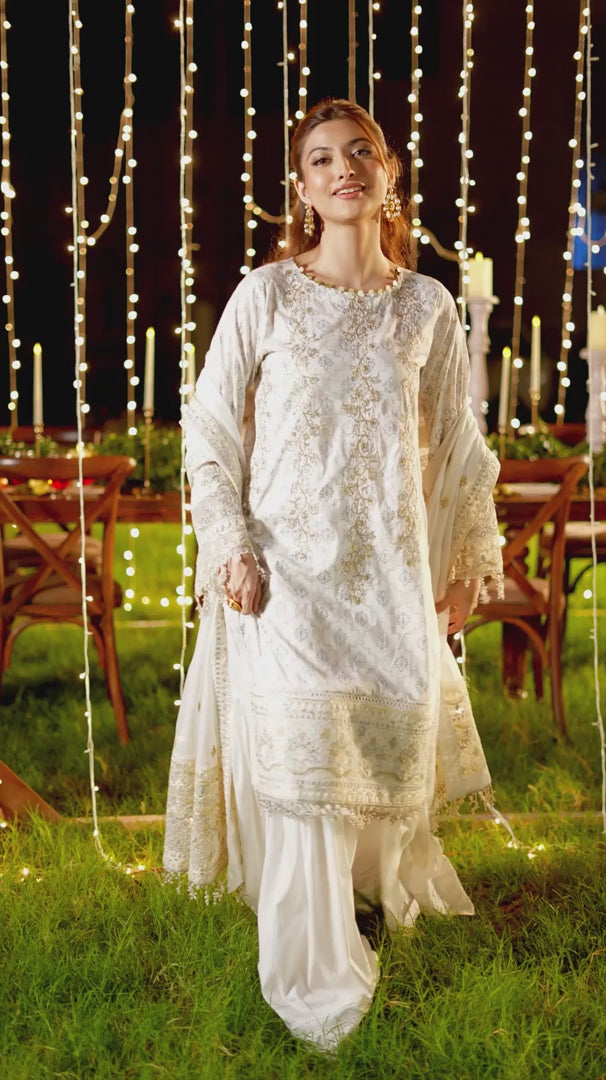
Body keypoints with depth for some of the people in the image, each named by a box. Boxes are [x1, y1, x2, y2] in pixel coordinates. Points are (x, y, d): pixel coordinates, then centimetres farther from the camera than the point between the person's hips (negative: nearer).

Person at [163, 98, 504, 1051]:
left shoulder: (428, 306, 4)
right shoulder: (265, 293, -3)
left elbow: (457, 443, 11)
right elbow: (210, 425, 0)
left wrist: (470, 559, 12)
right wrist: (230, 543, -8)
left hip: (392, 561, 2)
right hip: (289, 556, -2)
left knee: (393, 729, 11)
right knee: (300, 745, -6)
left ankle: (387, 873, 42)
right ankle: (315, 975, 6)